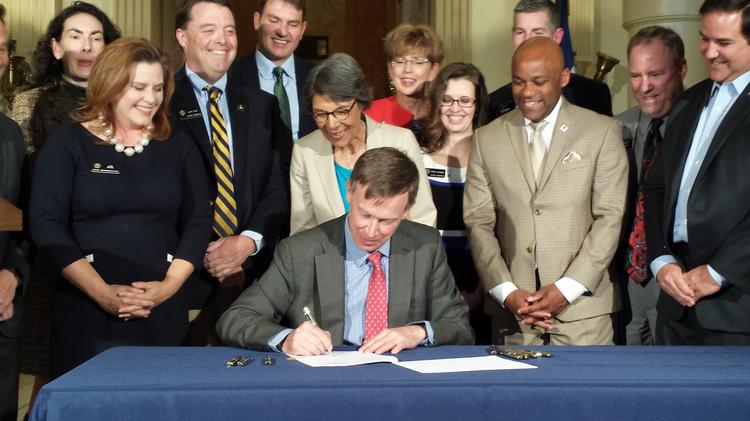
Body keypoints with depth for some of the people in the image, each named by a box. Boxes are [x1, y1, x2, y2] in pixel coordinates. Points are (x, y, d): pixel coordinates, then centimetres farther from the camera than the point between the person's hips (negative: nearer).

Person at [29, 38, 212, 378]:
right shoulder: (66, 143, 2)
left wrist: (169, 285, -9)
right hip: (85, 310, -2)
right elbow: (47, 224, -6)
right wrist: (102, 292, -13)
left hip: (163, 312, 2)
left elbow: (198, 222, 6)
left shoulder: (178, 148, 10)